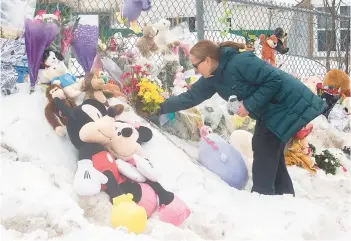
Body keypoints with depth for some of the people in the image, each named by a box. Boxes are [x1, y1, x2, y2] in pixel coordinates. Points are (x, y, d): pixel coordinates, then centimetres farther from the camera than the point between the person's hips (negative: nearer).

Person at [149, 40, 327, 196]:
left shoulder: (239, 63, -28)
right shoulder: (213, 78, 1)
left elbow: (275, 80, -28)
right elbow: (191, 96, 6)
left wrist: (250, 105, -27)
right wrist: (161, 108, 1)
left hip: (288, 104, -10)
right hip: (271, 108, 10)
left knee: (264, 150, -8)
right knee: (265, 148, 14)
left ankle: (263, 196, 1)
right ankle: (283, 194, 23)